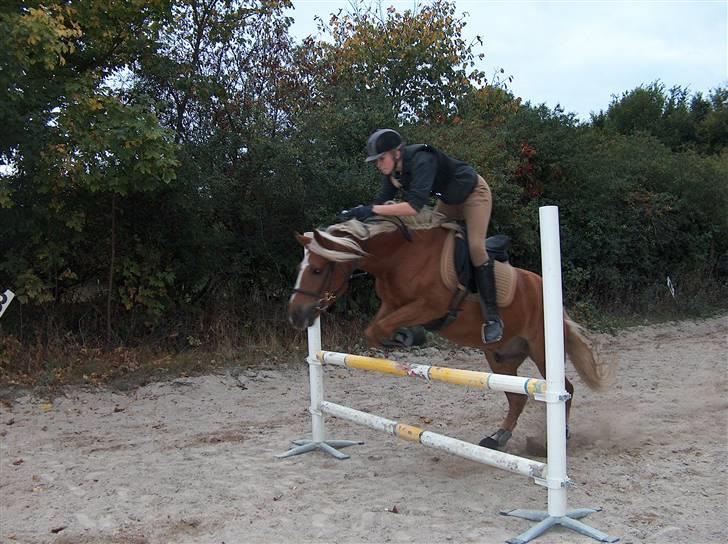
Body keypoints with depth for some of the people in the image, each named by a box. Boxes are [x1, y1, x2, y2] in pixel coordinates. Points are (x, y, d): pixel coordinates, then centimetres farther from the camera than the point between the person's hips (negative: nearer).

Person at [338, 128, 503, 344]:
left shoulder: (421, 161, -39)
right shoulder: (392, 171, -12)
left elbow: (415, 206, -50)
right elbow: (383, 200, -11)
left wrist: (373, 210, -51)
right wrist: (358, 212, -28)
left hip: (474, 193, -9)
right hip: (448, 200, 9)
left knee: (476, 247, -20)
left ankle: (492, 317, -14)